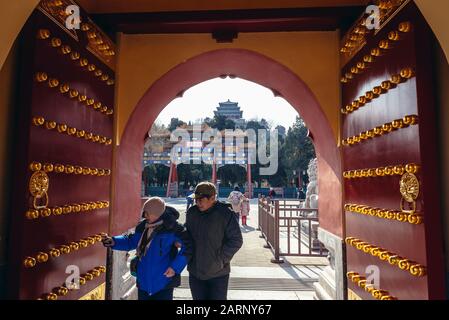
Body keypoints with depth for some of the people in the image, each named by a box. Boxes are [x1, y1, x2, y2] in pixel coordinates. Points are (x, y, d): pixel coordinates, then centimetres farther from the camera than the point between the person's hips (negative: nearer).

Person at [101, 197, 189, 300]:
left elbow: (187, 246, -15)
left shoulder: (171, 227, -17)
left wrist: (175, 267, -18)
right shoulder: (143, 226, 1)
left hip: (163, 283, -6)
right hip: (143, 282, 6)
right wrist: (113, 242, 0)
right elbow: (131, 241, 16)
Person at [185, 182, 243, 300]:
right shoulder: (192, 213, 0)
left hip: (218, 273, -4)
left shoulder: (225, 214, -15)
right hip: (195, 272, 5)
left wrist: (221, 259, -16)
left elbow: (236, 240, -13)